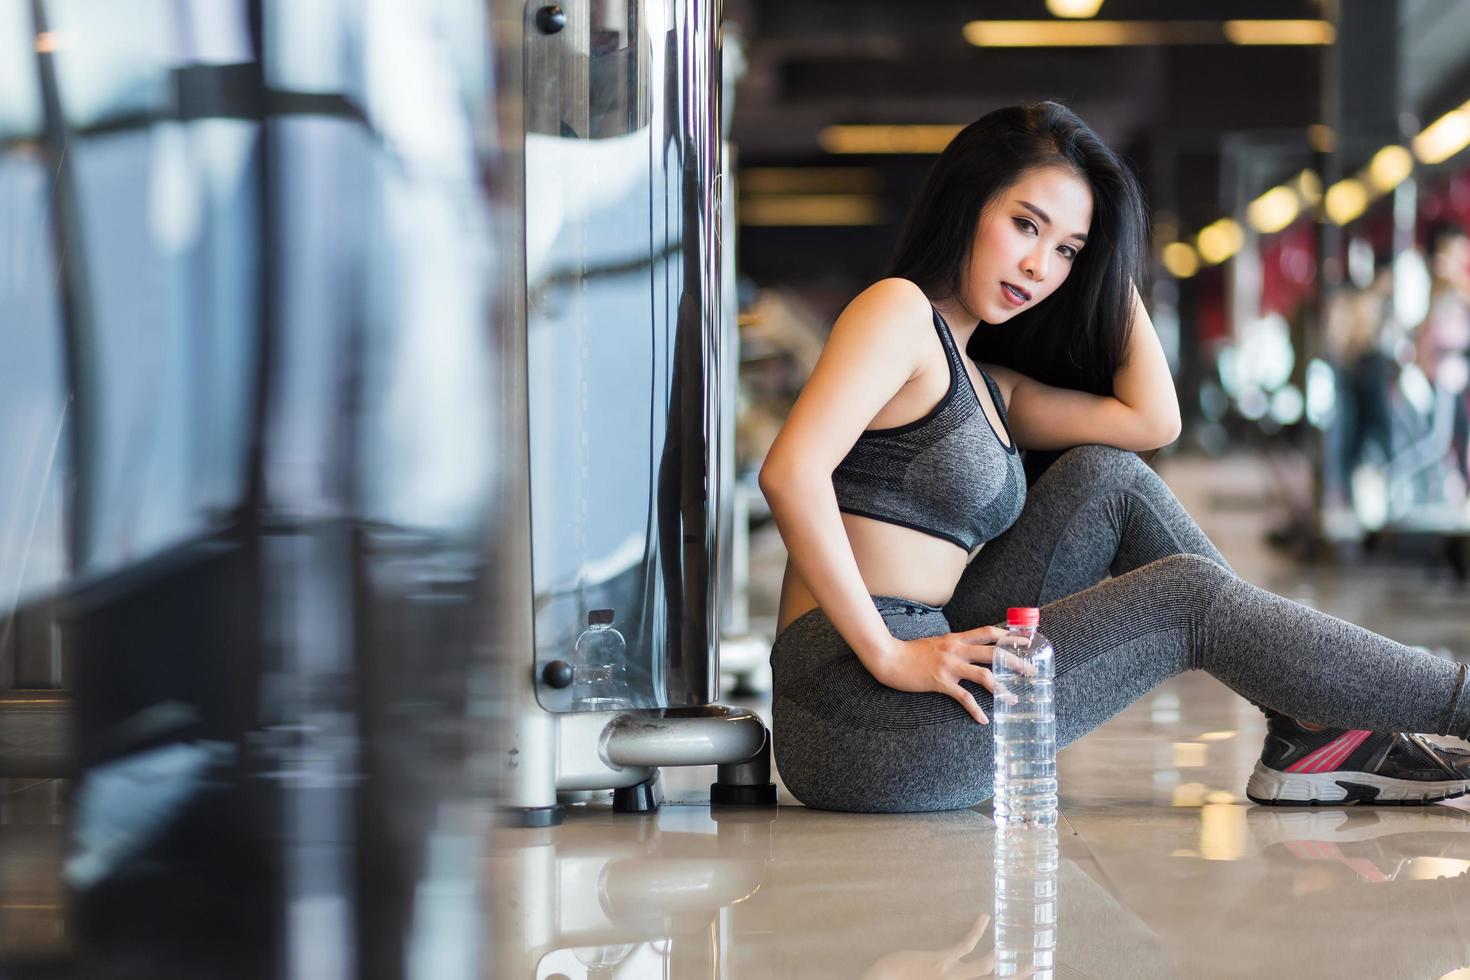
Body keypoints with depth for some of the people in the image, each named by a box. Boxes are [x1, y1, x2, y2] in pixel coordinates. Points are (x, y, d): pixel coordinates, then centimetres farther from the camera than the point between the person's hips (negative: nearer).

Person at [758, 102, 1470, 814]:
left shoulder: (986, 386, 21)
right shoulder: (898, 309, -6)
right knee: (1189, 596, -5)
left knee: (1107, 480, 7)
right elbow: (791, 471, -21)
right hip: (858, 717, -9)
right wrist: (889, 654, -23)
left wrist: (1111, 260, 16)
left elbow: (1151, 420, 12)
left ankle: (1306, 736, 6)